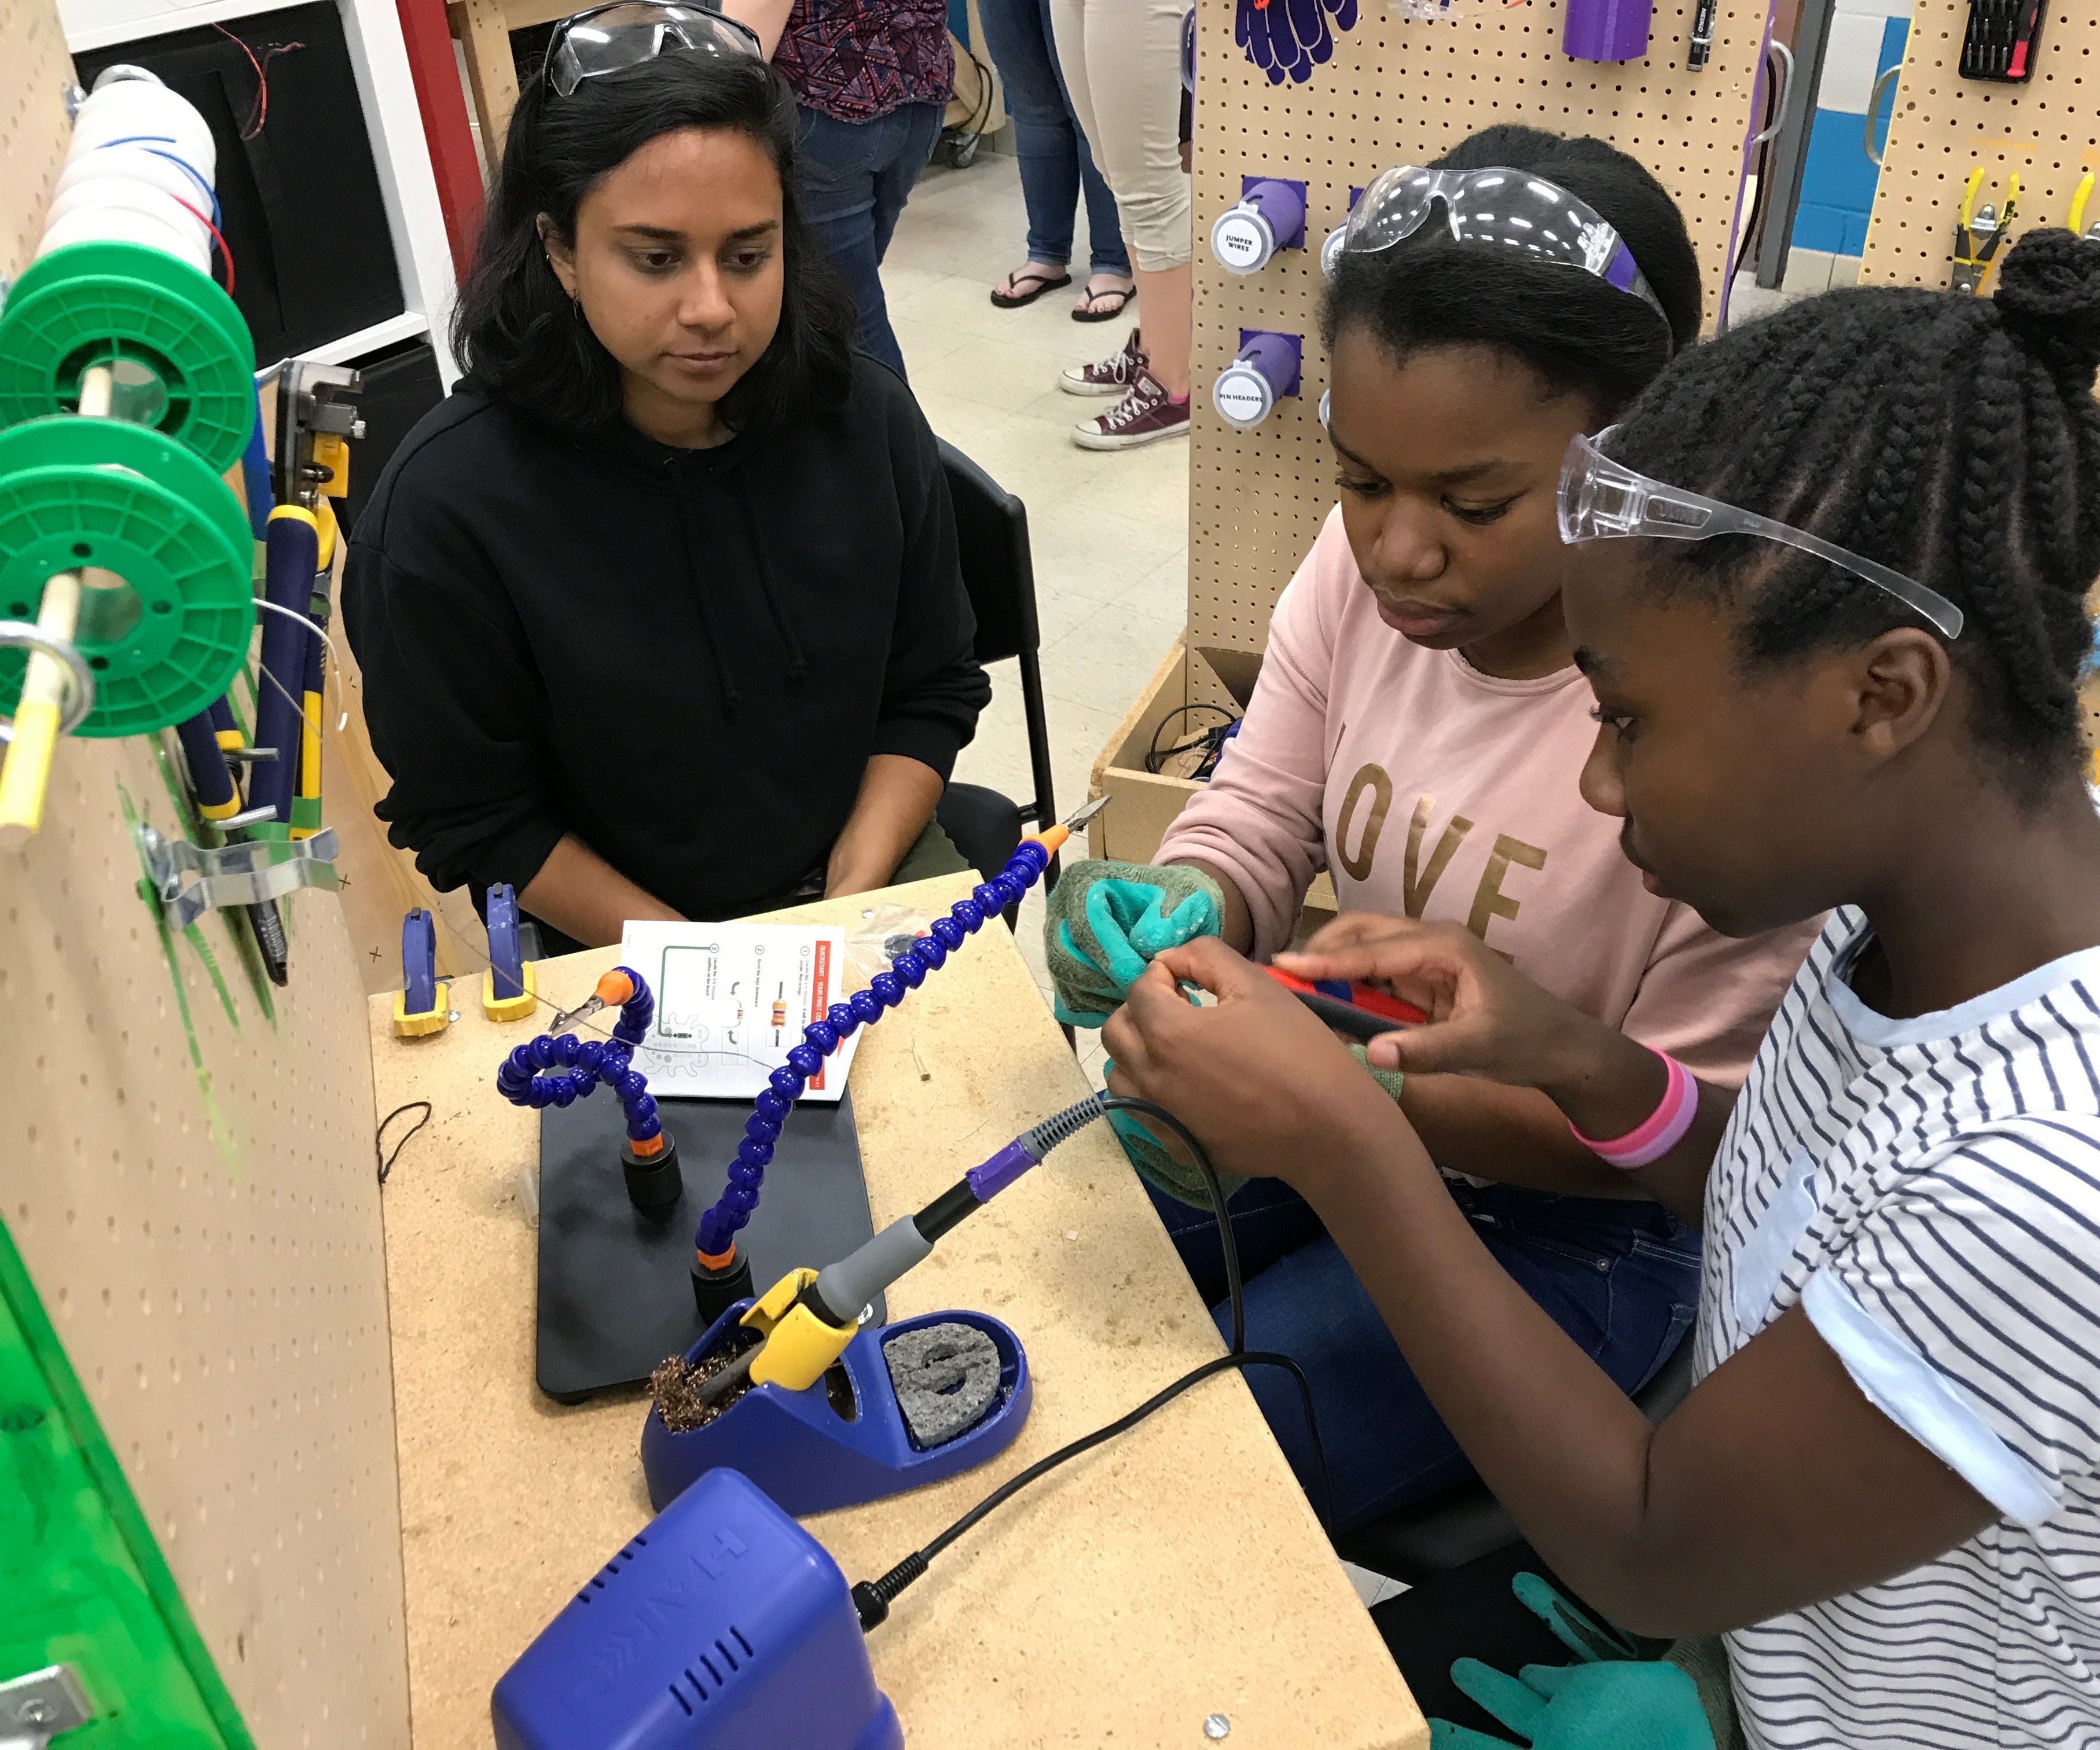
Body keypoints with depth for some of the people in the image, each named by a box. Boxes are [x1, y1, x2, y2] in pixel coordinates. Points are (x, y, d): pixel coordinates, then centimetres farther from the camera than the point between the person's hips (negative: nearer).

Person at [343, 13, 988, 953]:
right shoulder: (447, 501, -18)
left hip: (869, 872, 3)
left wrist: (853, 908, -11)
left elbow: (929, 696, 2)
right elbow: (470, 823, -10)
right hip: (609, 932, -2)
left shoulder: (869, 419, -7)